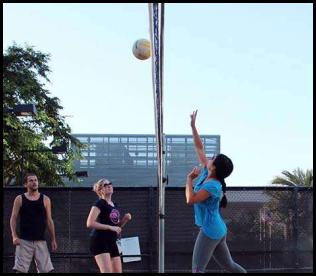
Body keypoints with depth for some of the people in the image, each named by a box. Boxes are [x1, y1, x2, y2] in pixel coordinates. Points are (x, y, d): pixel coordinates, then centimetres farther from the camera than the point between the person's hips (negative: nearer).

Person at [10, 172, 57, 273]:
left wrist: (53, 239, 5)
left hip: (40, 241, 1)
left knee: (45, 270, -1)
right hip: (24, 241, -1)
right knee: (20, 269, -6)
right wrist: (14, 236, -13)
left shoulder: (45, 199, 6)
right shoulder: (19, 199, 3)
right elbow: (13, 218, 1)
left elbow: (49, 221, 8)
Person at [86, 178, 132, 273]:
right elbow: (90, 223, -19)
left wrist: (125, 219, 5)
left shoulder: (114, 205, 16)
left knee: (118, 271, 8)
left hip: (111, 242, 8)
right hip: (99, 241, -8)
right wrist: (110, 227, -20)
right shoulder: (99, 204, -8)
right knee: (106, 271, -19)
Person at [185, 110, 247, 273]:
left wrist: (189, 178, -14)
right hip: (217, 229, 10)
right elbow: (199, 148, 11)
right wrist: (193, 126, 12)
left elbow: (190, 199, -26)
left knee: (197, 269, -9)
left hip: (210, 230, -10)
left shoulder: (212, 185, -19)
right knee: (229, 265, 17)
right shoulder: (206, 173, 5)